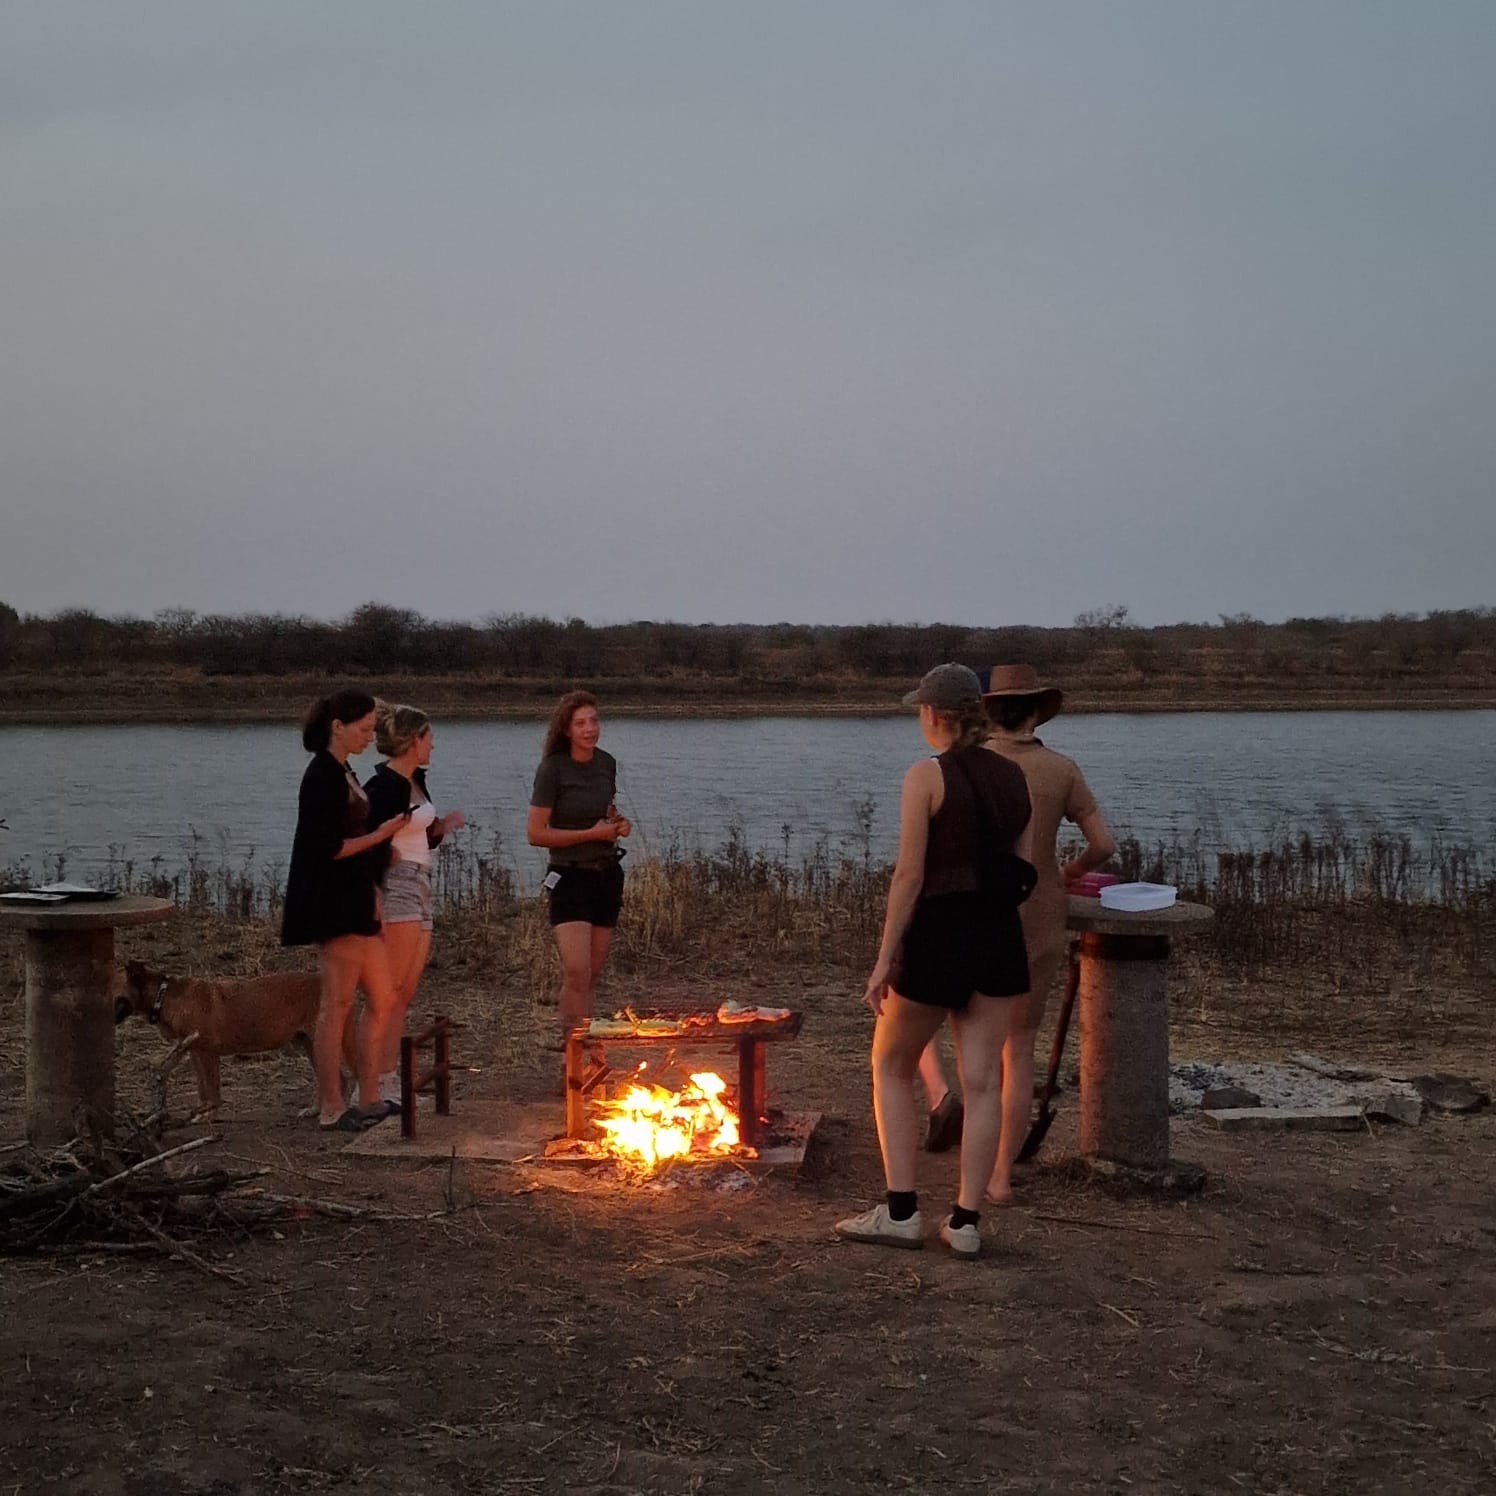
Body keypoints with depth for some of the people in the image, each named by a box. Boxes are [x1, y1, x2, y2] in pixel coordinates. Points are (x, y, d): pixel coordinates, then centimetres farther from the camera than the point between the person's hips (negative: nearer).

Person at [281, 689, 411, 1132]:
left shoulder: (343, 774, 16)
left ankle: (369, 1100, 18)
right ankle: (331, 1110, 2)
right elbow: (327, 848, -20)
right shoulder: (323, 776, -14)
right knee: (337, 1005, -5)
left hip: (355, 905, 10)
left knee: (383, 1001, 11)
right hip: (333, 908, -10)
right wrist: (379, 835, -11)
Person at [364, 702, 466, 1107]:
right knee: (389, 991, -11)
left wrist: (442, 827, 6)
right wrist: (375, 901, -22)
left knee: (405, 993, 9)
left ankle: (390, 1079, 12)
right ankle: (376, 1083, -10)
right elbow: (370, 842, -18)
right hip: (395, 891, -10)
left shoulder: (416, 781, 15)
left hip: (419, 891, 10)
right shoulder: (384, 786, -13)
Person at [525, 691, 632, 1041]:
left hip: (607, 875, 6)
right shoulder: (553, 768, -11)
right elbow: (535, 833, -14)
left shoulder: (606, 764, 6)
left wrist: (619, 823, 3)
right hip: (570, 877, -6)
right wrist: (592, 833, -15)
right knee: (576, 971, -17)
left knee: (592, 974, 10)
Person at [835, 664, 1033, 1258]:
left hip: (939, 934, -5)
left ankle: (901, 1212, 7)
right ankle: (966, 1220, 8)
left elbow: (909, 875, -14)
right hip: (1000, 939, 6)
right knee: (981, 1081, 6)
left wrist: (885, 958, -11)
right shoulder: (1013, 777, 8)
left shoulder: (927, 776, -11)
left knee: (891, 1068, 11)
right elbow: (1024, 870, 10)